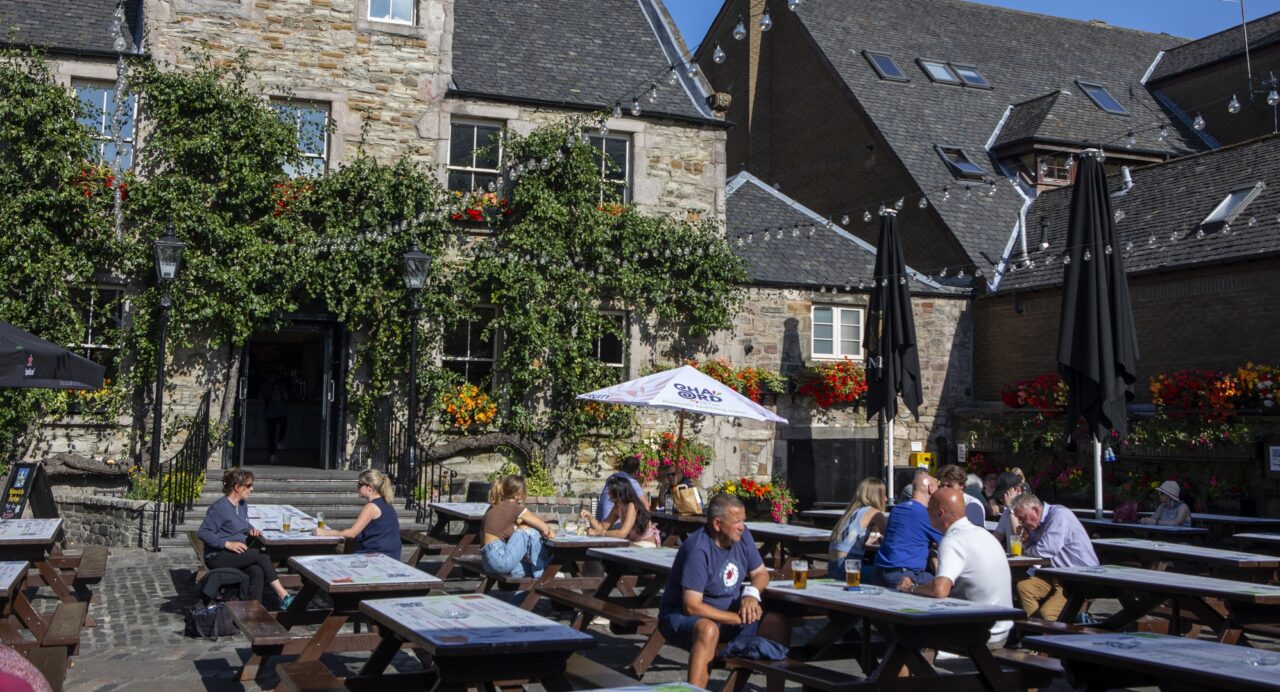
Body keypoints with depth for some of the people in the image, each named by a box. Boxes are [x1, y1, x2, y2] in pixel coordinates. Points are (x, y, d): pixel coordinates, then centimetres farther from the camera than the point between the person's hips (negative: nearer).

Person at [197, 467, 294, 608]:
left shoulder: (243, 504, 11)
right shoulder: (219, 507, -14)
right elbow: (203, 533, -18)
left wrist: (251, 530, 6)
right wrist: (228, 543, -25)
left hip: (238, 555, 7)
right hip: (217, 557, -7)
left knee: (257, 571, -26)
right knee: (261, 555, -24)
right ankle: (283, 596, -21)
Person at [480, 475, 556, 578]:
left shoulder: (493, 508, 14)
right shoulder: (516, 508, -7)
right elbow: (545, 529, -2)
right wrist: (549, 532, 22)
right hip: (500, 560, -9)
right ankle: (541, 573, 3)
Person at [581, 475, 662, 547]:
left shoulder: (632, 506, -22)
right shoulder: (617, 507, 3)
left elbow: (622, 533, -31)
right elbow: (603, 527, 4)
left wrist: (598, 533, -26)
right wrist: (590, 517, -10)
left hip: (647, 546, -8)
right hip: (633, 544, 8)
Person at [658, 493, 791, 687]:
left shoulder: (741, 534, -3)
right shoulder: (698, 550, -26)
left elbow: (761, 573, 10)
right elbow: (692, 606, -27)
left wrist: (751, 593, -14)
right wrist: (738, 618, -22)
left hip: (729, 615, 8)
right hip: (682, 617, -8)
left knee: (779, 625, -6)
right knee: (708, 630, -40)